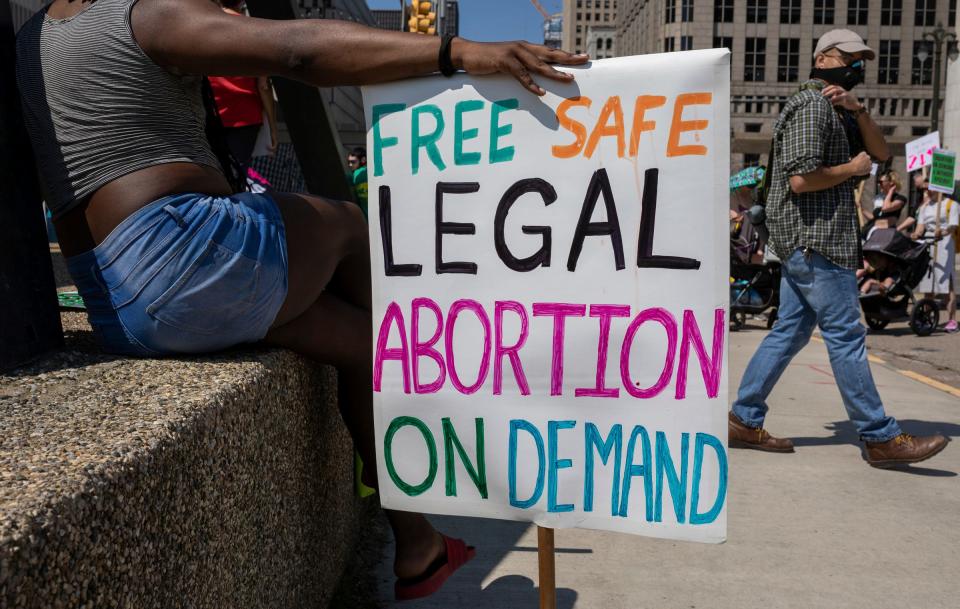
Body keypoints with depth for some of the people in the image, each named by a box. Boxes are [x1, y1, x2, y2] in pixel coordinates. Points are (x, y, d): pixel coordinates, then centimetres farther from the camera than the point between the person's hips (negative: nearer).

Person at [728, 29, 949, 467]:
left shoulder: (836, 111, 24)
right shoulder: (813, 105, -10)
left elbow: (881, 152, 17)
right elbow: (801, 179, -21)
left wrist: (857, 110, 4)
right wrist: (853, 168, -7)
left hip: (805, 244, 10)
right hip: (814, 239, -10)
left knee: (790, 331, 9)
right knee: (846, 337, -5)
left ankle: (744, 420, 13)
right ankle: (881, 438, 3)